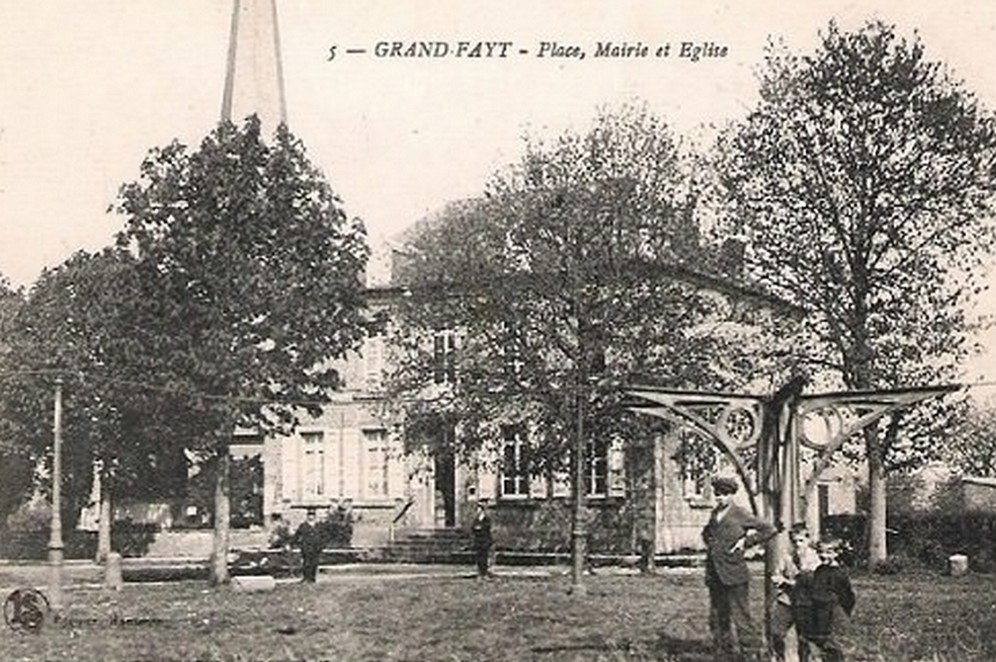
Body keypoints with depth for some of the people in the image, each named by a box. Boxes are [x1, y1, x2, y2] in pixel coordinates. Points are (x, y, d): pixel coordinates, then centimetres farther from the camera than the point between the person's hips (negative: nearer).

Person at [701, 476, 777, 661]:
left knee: (740, 616, -8)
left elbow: (769, 529, -4)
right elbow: (707, 532, 34)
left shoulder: (740, 515, -6)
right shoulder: (715, 514, 13)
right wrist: (709, 541, 14)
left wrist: (746, 541, -7)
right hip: (714, 575, 7)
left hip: (733, 574, -7)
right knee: (717, 618, 10)